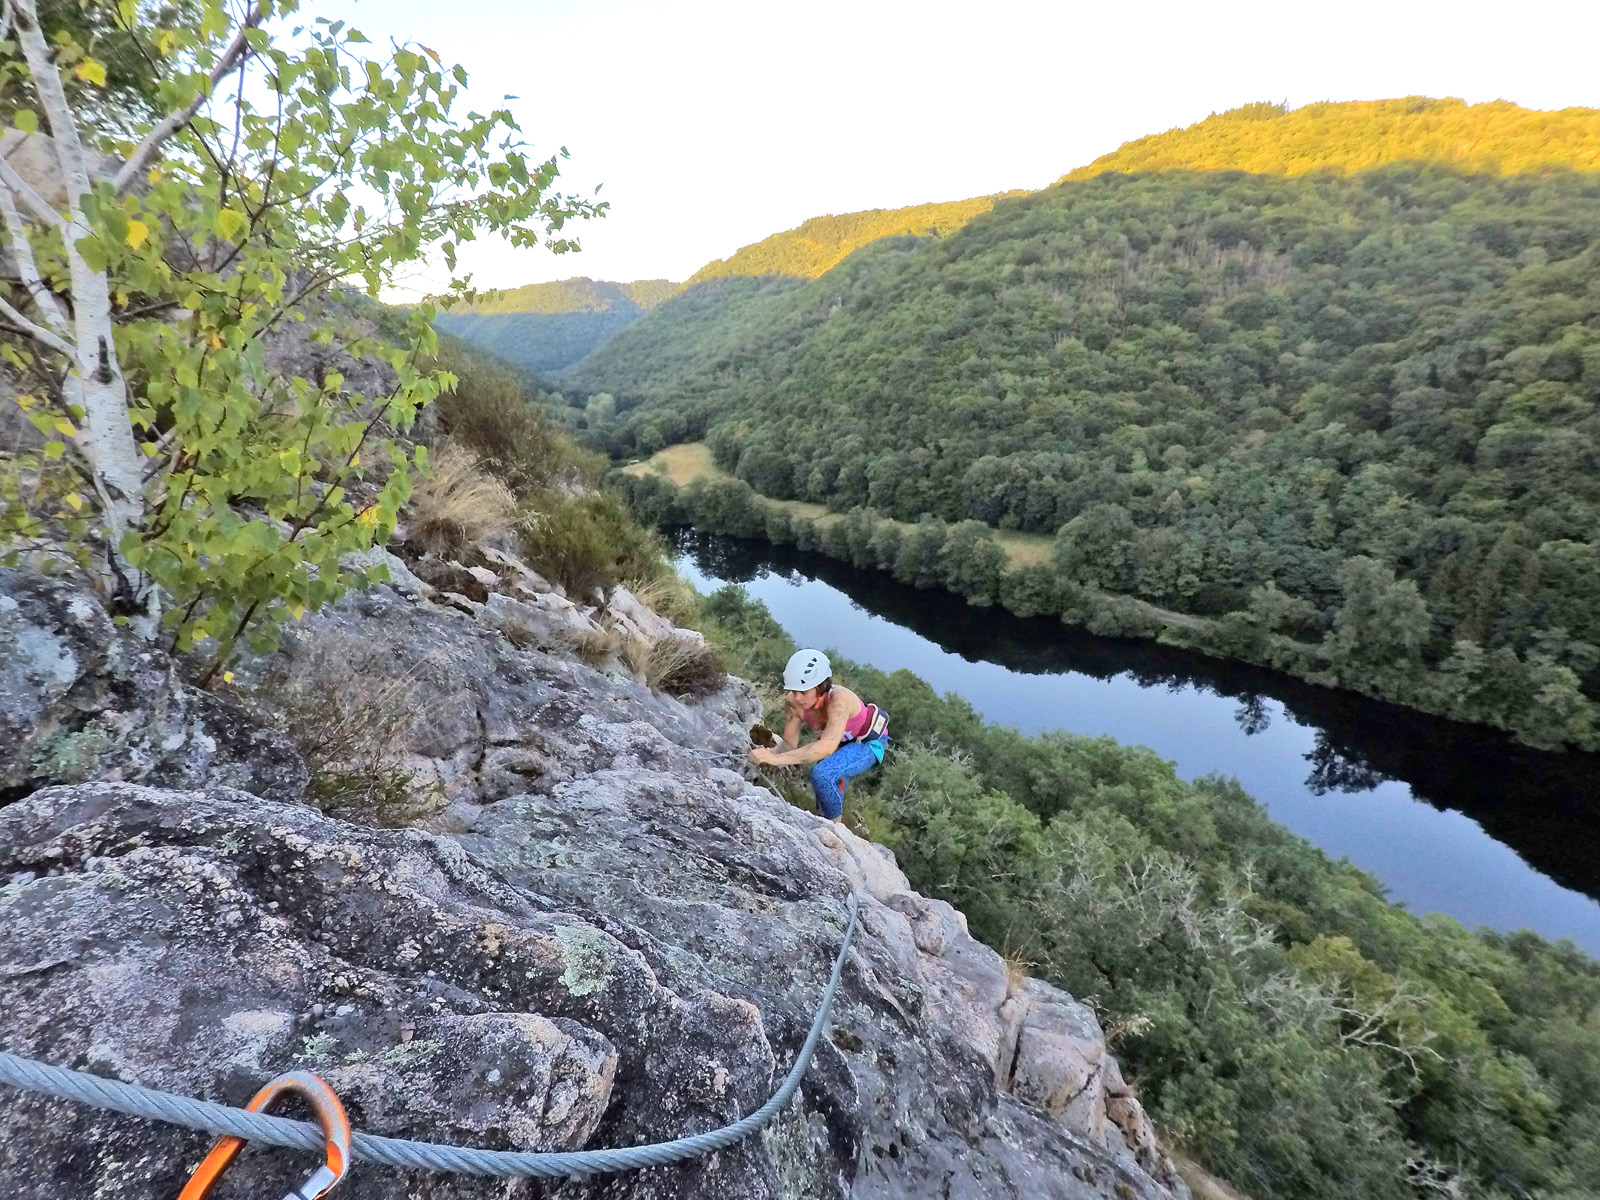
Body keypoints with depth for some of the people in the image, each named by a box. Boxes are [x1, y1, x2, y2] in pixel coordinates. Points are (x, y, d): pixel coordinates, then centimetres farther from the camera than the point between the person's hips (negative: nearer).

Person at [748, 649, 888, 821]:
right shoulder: (793, 702, -24)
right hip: (842, 742, 6)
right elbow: (789, 743, -16)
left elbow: (827, 747, -53)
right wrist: (769, 755, -39)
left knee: (823, 773, -28)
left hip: (869, 742, -6)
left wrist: (777, 759, -59)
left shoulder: (838, 700, -41)